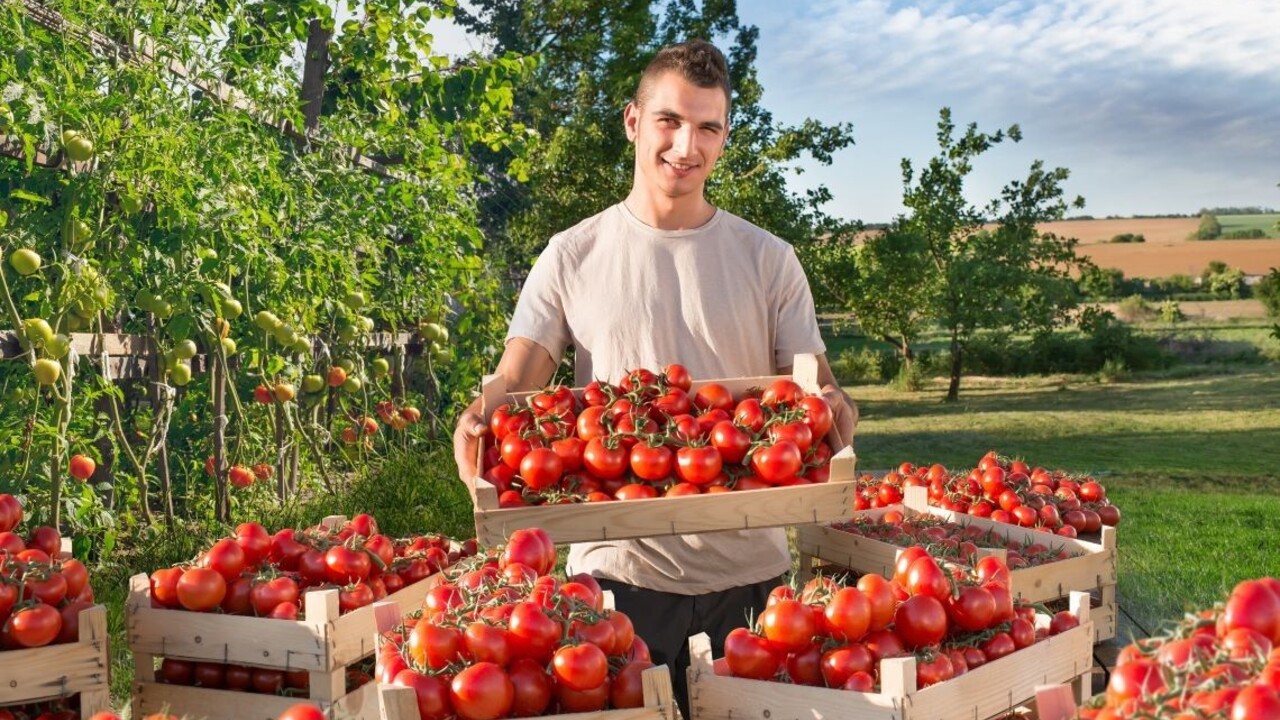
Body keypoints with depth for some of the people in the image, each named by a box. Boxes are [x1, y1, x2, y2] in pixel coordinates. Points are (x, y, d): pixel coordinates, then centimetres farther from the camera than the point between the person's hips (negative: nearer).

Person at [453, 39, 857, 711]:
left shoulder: (768, 260, 6)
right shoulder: (571, 257, 4)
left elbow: (813, 385, 5)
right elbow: (514, 383, -1)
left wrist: (833, 408, -19)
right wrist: (476, 421, -24)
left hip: (749, 569, 1)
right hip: (618, 566, -1)